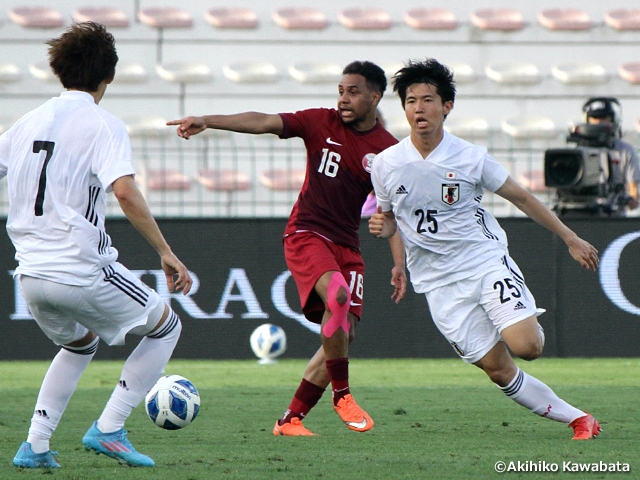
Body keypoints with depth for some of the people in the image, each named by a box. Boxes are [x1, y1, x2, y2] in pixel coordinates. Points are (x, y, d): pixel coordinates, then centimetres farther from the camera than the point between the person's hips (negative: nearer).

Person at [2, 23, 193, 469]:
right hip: (82, 272, -7)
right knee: (166, 326, 14)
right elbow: (125, 192, -23)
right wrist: (166, 252, -19)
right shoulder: (103, 125, -8)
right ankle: (108, 430, 5)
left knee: (80, 342, 32)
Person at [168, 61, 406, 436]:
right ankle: (342, 394, -17)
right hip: (306, 234, -3)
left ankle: (292, 419, 7)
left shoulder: (387, 150, 2)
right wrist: (208, 122, -23)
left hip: (347, 246, 3)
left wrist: (400, 265, -5)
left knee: (343, 336, -4)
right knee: (338, 294, -31)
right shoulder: (321, 123, -1)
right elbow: (265, 122, -11)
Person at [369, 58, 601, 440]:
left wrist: (570, 238, 8)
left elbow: (521, 197, 5)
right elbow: (389, 218, 14)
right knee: (498, 369, -5)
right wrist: (382, 228, -11)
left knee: (525, 346, -21)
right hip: (440, 282, 1)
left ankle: (531, 324, 16)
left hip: (487, 261, -1)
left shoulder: (470, 158, -7)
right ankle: (575, 418, 9)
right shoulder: (386, 165, -2)